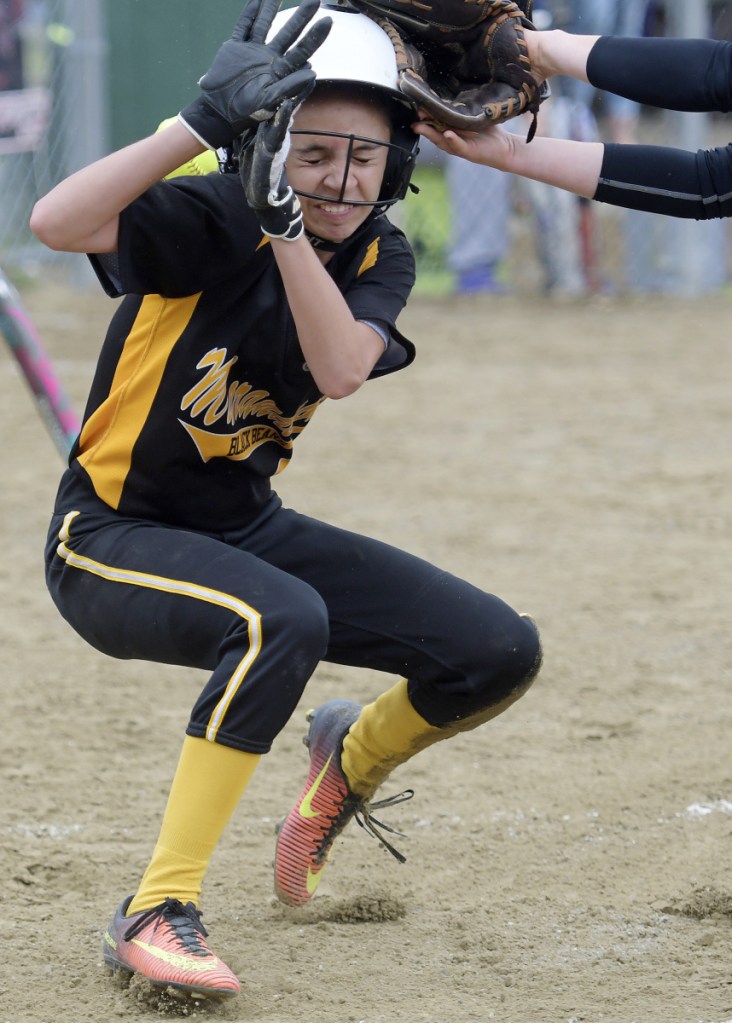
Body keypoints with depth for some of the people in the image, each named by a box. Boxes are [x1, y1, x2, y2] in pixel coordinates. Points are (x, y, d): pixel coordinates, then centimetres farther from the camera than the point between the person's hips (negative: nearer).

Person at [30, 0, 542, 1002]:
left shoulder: (378, 254, -3)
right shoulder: (207, 222, -19)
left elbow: (341, 369, -24)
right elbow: (56, 222, -39)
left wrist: (283, 221, -34)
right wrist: (200, 121, -43)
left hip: (247, 529, 6)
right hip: (112, 539, -6)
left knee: (502, 653, -4)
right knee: (283, 620, -38)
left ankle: (353, 758, 28)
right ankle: (156, 913, -31)